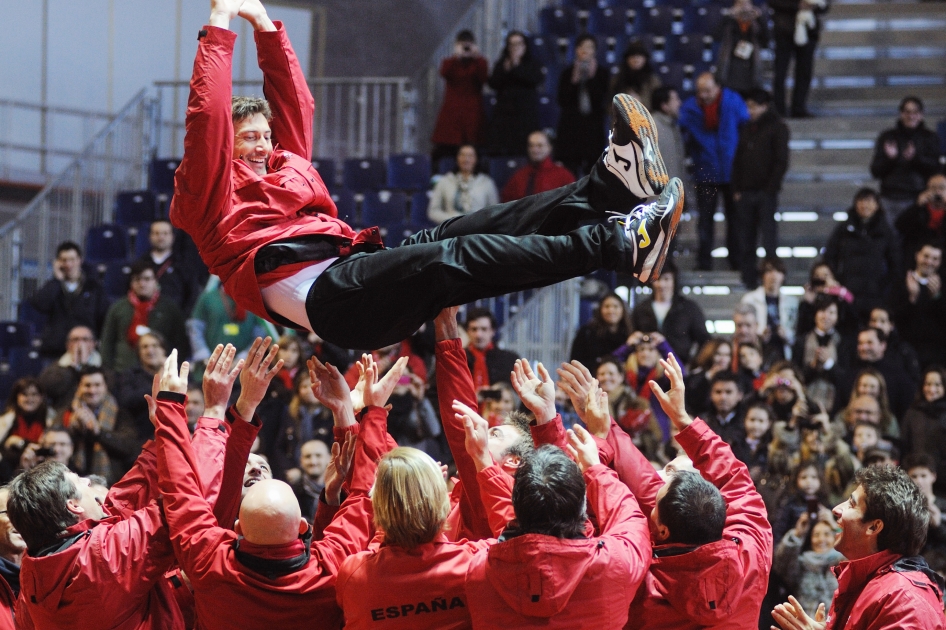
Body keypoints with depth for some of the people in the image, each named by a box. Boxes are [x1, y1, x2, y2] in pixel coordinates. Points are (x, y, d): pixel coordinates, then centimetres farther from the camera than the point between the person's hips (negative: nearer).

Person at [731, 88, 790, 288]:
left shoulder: (777, 128, -1)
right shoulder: (746, 128, 15)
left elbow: (781, 162, -6)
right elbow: (738, 159, 16)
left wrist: (770, 189, -11)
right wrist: (736, 189, 7)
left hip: (765, 193, -5)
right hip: (745, 193, 5)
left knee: (769, 239, -4)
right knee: (746, 242, 5)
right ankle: (749, 281, 10)